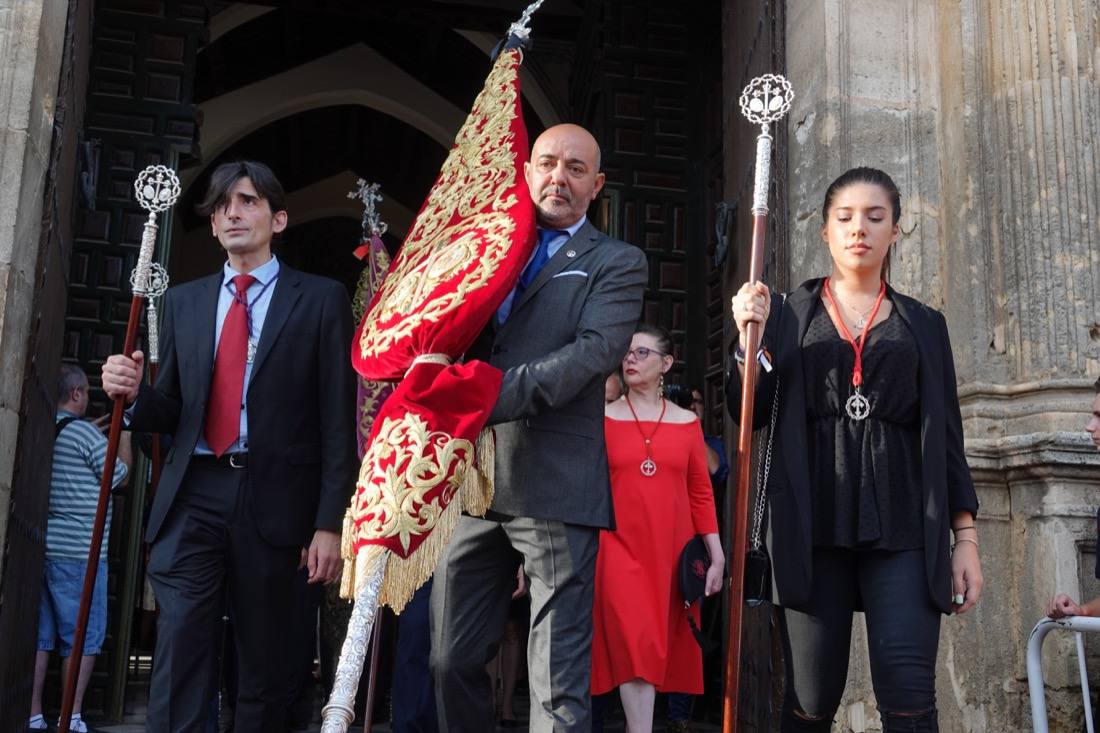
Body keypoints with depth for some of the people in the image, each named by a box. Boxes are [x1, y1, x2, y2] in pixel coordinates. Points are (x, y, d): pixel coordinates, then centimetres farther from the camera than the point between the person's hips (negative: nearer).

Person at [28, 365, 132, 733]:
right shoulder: (84, 432, -10)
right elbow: (120, 477, 0)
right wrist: (124, 439, 14)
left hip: (40, 549, 7)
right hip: (78, 552, -7)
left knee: (38, 635, 9)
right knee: (82, 638, 2)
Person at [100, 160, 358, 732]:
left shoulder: (321, 299, 3)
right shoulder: (184, 301, 15)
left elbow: (338, 419, -3)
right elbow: (171, 412, 16)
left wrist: (329, 523, -9)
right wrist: (136, 392, -7)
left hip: (274, 501, -2)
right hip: (193, 497, 3)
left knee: (263, 664, 10)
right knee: (177, 660, -4)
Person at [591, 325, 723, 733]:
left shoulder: (687, 422, 8)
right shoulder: (602, 418, 2)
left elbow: (701, 493, 7)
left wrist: (716, 557, 4)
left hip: (671, 550, 3)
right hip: (619, 546, -2)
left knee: (662, 645, 8)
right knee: (636, 643, -11)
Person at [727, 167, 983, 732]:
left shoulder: (924, 324, 14)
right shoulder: (789, 313, 12)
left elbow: (946, 436, 12)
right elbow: (751, 414, 7)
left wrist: (966, 535, 4)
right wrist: (750, 337, -9)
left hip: (903, 528, 1)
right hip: (815, 527, 0)